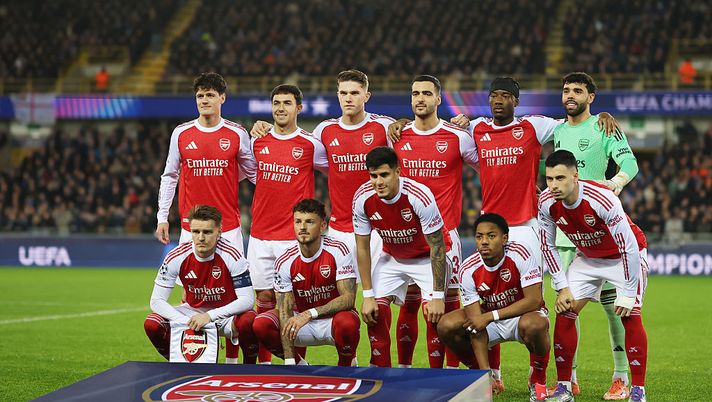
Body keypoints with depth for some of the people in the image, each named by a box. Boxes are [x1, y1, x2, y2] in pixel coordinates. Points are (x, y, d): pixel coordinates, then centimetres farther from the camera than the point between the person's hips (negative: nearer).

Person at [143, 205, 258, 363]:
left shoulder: (232, 256, -22)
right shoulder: (176, 258, -15)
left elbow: (247, 300, -22)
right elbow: (157, 301, -13)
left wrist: (210, 316, -32)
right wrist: (186, 322, -27)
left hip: (225, 314, -3)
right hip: (192, 312, 3)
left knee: (248, 321, -36)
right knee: (152, 324, -20)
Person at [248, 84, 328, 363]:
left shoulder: (310, 145, -1)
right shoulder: (257, 142, 8)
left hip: (294, 237, -3)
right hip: (260, 234, 3)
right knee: (265, 298, 5)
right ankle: (263, 362, 13)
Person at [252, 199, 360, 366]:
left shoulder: (338, 251, -17)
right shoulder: (285, 261, -12)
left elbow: (348, 298, -24)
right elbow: (285, 311, -15)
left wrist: (310, 314, -36)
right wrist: (289, 363, -24)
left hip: (333, 319, -3)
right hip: (301, 321, 3)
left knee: (347, 322, -37)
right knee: (261, 324, -21)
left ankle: (346, 367, -5)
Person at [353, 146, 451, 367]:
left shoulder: (420, 196, -34)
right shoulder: (362, 198, -23)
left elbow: (437, 247, -26)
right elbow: (362, 248, -11)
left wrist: (438, 296, -25)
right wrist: (368, 295, -13)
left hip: (427, 256, -4)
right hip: (392, 256, 4)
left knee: (433, 312, -20)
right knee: (375, 311, -10)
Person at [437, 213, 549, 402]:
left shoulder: (520, 254, -25)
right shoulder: (468, 270, -17)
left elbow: (534, 300, -27)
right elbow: (476, 328, -20)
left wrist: (490, 316, -31)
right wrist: (485, 373, -28)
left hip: (525, 314, -3)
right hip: (491, 318, 3)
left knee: (533, 325, -40)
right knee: (446, 326, -20)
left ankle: (538, 378, -9)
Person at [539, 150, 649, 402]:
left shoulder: (602, 200, -37)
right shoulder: (546, 203, -21)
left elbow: (629, 247, -29)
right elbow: (548, 246, -4)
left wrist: (628, 294, -25)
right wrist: (562, 287, -8)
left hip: (626, 256, -5)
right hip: (587, 258, 5)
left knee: (630, 316, -18)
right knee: (564, 313, -6)